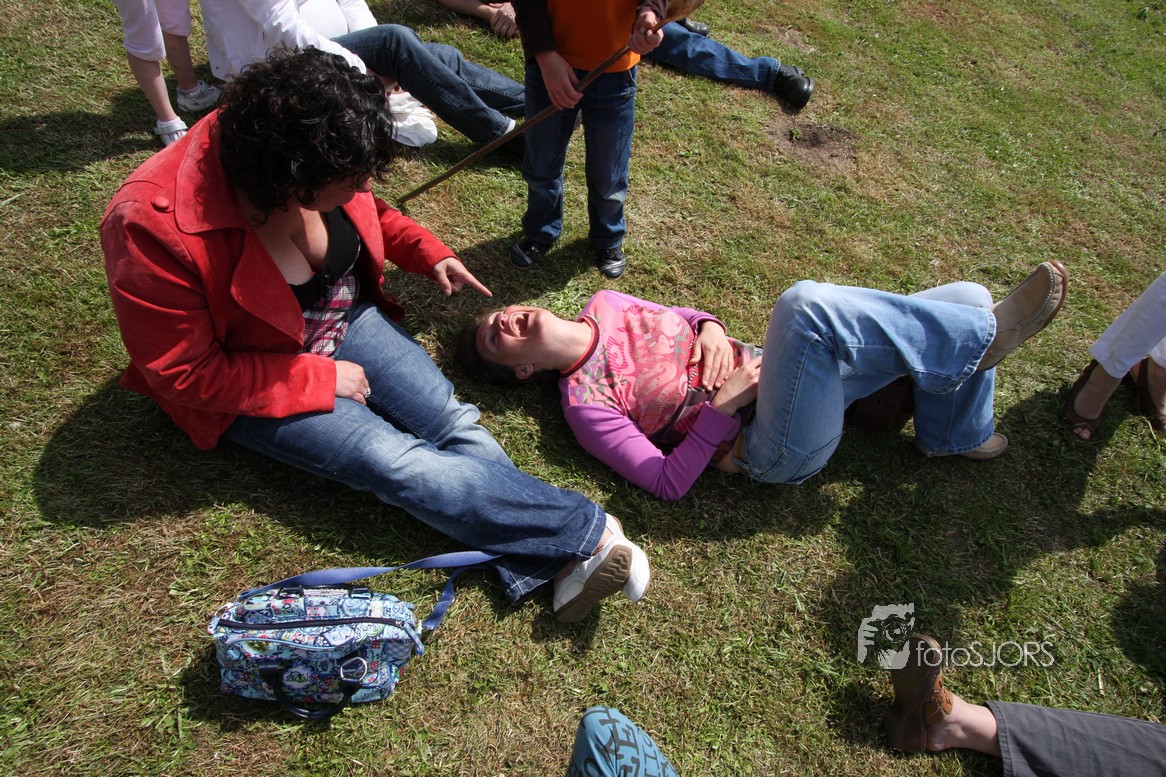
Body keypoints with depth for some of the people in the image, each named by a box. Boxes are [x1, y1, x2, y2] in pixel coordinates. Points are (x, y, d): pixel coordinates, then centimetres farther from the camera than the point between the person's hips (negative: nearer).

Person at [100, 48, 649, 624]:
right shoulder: (154, 228, -31)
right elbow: (187, 374, -21)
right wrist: (321, 378, -20)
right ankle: (589, 532, -18)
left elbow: (366, 213, 9)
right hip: (248, 383, -5)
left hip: (346, 318, 5)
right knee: (398, 464, -22)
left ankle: (563, 561, -16)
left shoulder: (311, 169, -15)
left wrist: (428, 254, -4)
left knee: (454, 422, -16)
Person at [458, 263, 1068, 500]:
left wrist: (709, 328, -2)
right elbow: (668, 482, -13)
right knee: (805, 302, -36)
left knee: (964, 299, 1)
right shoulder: (584, 402, -10)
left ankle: (955, 435, 23)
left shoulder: (603, 305, 9)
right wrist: (723, 406, -19)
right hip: (779, 451, -7)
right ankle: (987, 336, -14)